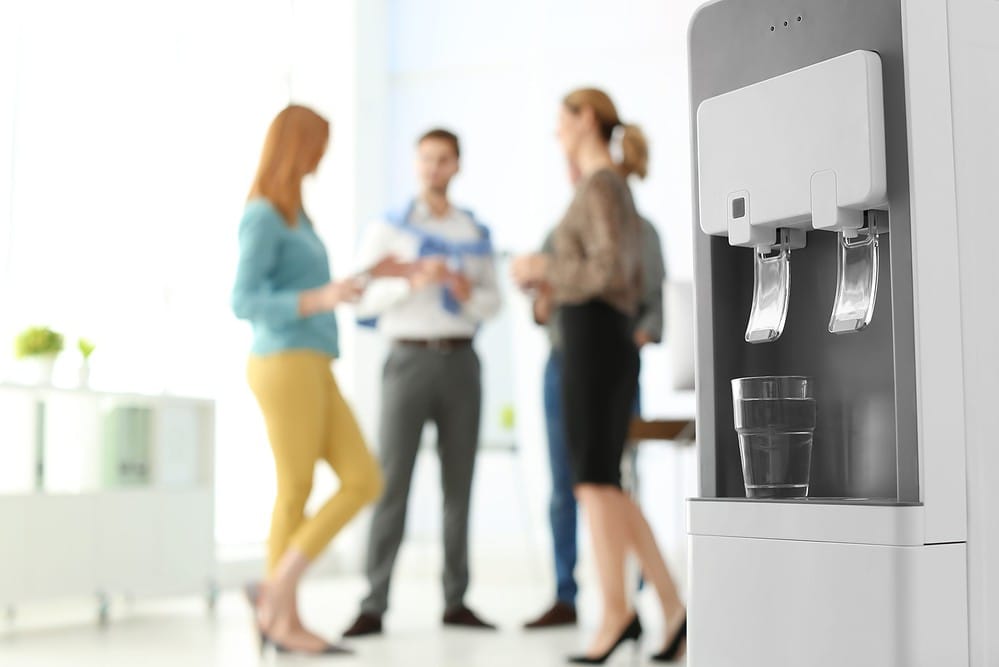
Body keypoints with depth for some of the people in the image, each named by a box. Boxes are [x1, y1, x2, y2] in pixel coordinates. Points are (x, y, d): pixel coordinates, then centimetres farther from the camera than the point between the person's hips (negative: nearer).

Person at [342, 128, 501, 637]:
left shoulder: (476, 233, 13)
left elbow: (492, 303, 12)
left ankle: (455, 601, 11)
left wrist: (468, 294, -11)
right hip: (409, 362, -3)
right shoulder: (387, 228, 4)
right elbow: (363, 298, -6)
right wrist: (413, 281, -22)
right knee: (392, 483, -7)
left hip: (460, 363, 3)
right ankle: (373, 607, -4)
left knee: (459, 484, 4)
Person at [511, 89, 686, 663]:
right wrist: (553, 283, 19)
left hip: (595, 345, -10)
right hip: (612, 345, 10)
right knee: (604, 484, 9)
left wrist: (546, 267, -6)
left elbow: (611, 271, -21)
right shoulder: (621, 192, 22)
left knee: (595, 482, -5)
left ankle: (616, 615, 0)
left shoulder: (600, 186, -8)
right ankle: (672, 607, 8)